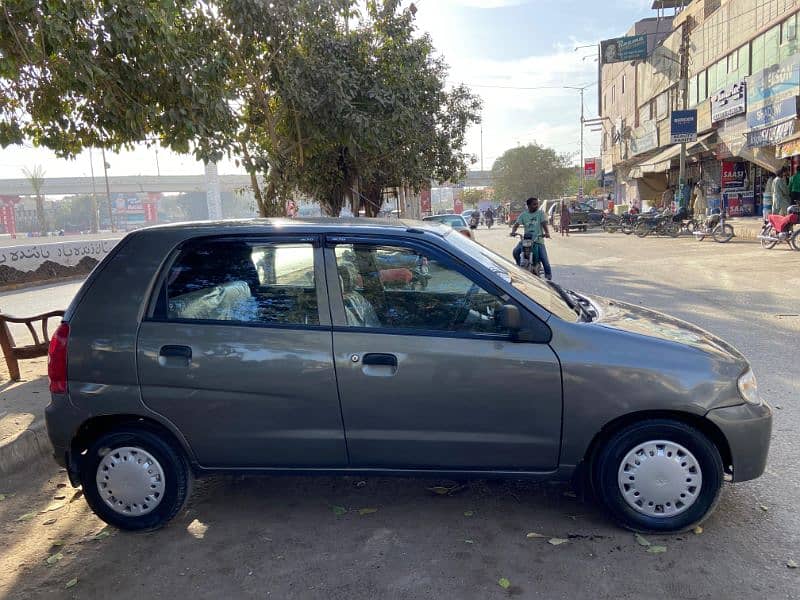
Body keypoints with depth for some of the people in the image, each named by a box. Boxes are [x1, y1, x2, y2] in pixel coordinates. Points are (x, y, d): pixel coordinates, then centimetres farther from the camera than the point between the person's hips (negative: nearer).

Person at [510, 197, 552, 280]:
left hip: (538, 239, -2)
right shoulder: (523, 215, 8)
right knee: (516, 251, -21)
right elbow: (516, 224, 2)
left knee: (544, 259, -12)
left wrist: (547, 233, -28)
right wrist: (513, 232, -21)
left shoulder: (540, 213, 4)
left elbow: (544, 224, -8)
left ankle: (548, 276, 5)